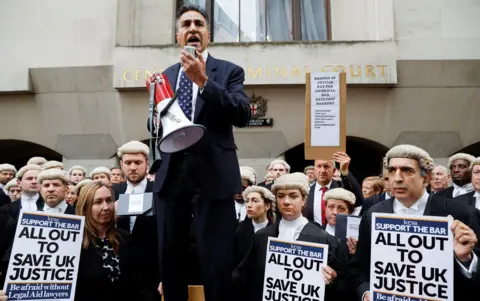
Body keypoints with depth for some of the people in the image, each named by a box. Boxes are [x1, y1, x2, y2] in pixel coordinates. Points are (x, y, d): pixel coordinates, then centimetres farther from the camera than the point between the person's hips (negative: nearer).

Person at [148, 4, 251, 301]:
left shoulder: (229, 71, 4)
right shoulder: (166, 75, 16)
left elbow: (243, 115, -12)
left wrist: (203, 81, -20)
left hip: (213, 177, -4)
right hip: (171, 177, 4)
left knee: (218, 265, -3)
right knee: (170, 260, 13)